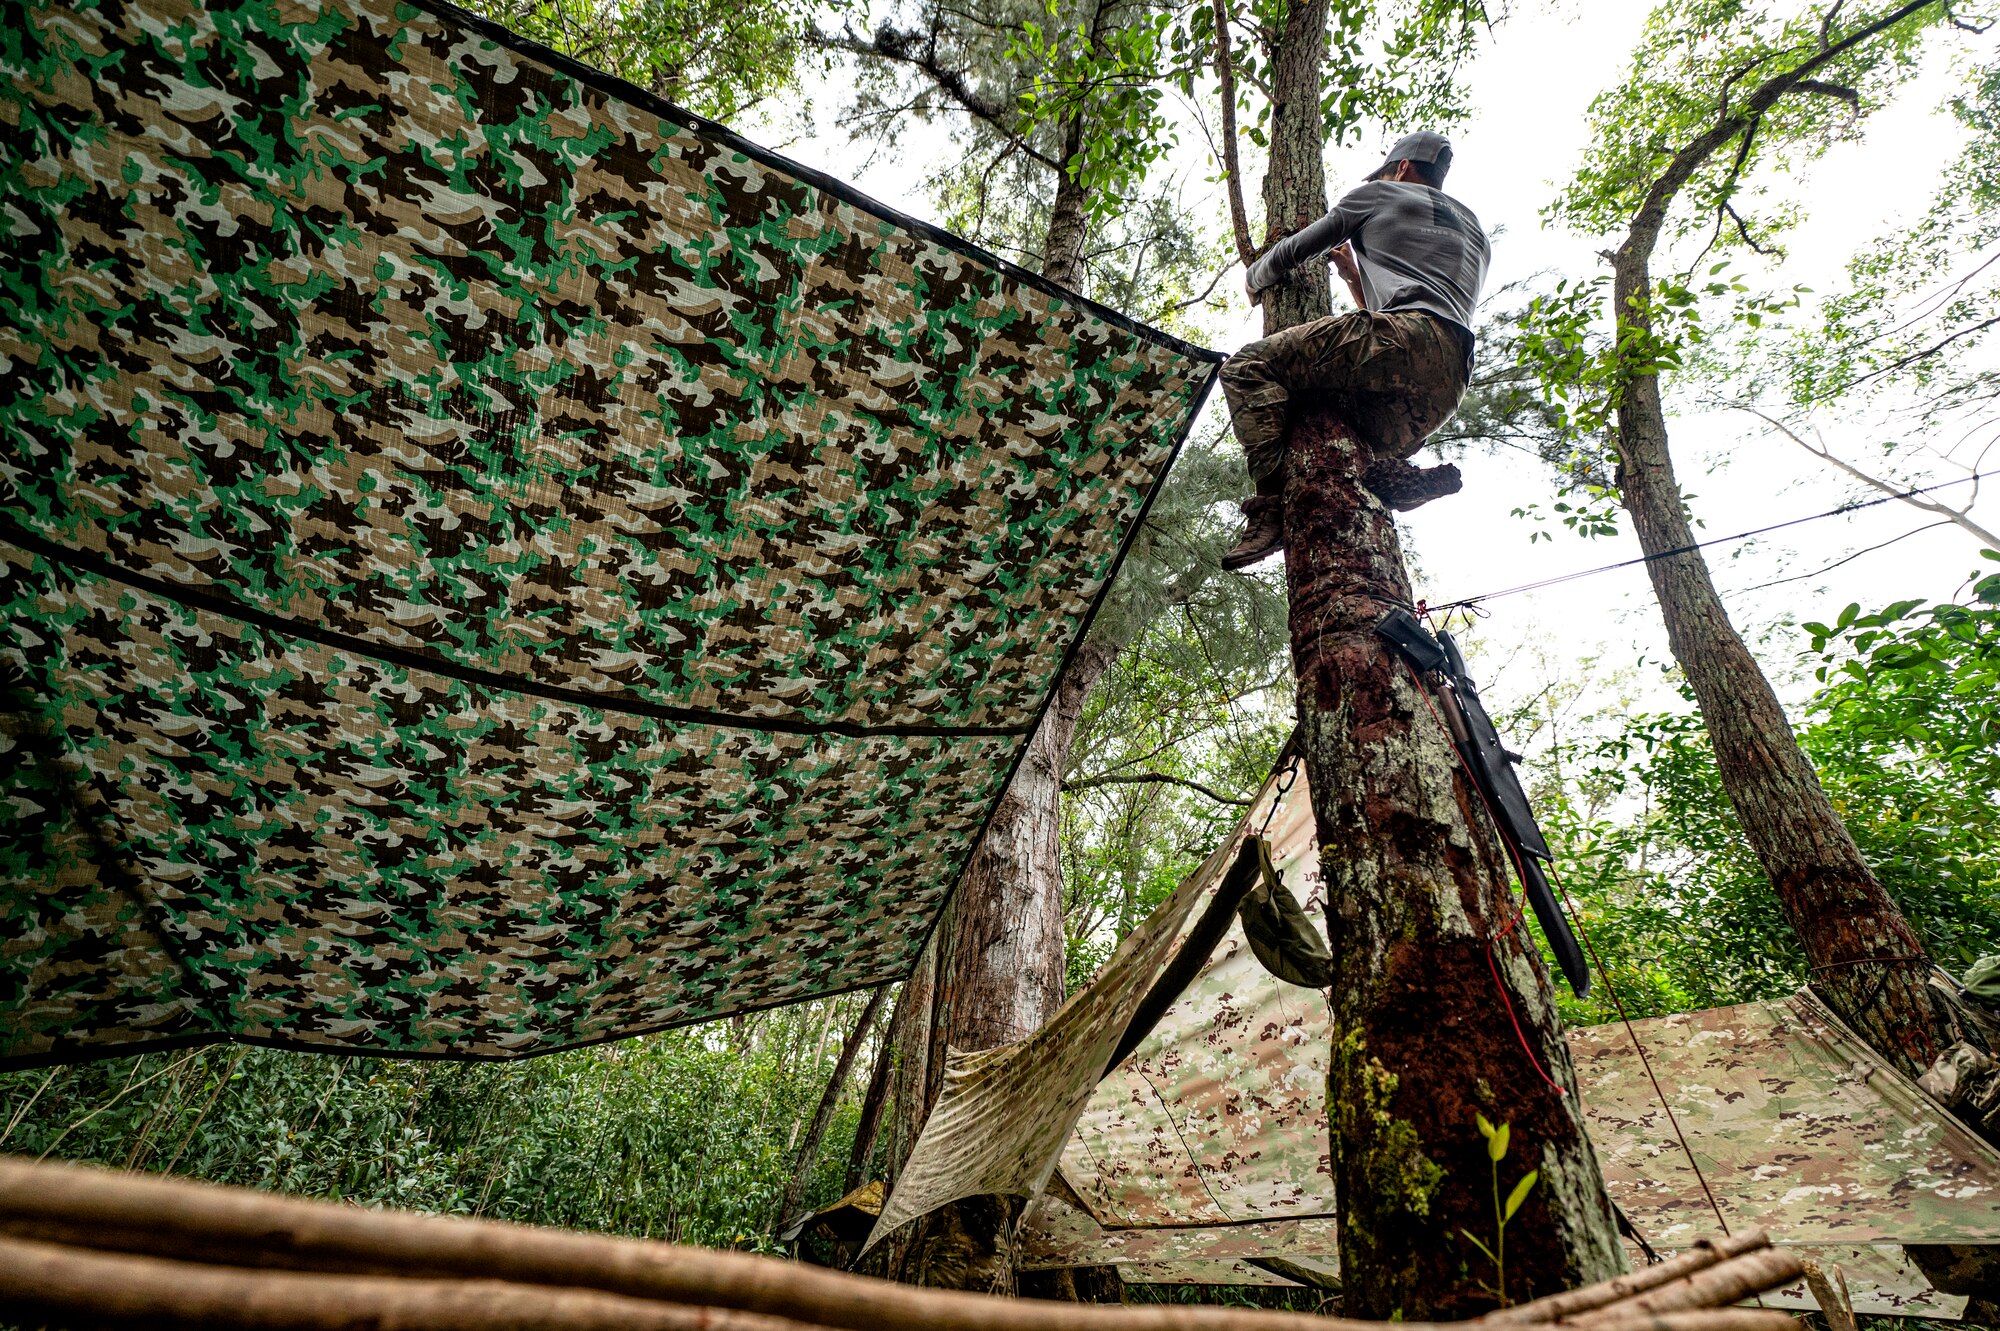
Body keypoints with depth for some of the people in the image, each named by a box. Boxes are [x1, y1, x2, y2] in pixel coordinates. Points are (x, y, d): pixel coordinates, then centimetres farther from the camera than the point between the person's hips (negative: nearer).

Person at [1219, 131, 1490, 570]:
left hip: (1406, 339, -8)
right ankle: (1392, 475, -9)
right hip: (1448, 382, 8)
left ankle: (1272, 501, -26)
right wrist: (1356, 277, 51)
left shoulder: (1380, 194, 21)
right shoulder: (1473, 230, 41)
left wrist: (1256, 280, 45)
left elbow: (1291, 253, 24)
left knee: (1249, 365, -7)